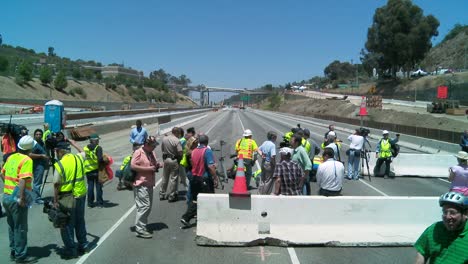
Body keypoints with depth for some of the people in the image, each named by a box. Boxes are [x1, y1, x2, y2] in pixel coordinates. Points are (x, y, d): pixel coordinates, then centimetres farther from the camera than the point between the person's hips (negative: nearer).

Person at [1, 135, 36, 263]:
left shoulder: (11, 157, 7)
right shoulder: (27, 160, -18)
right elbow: (23, 180, -26)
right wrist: (22, 198, -24)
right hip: (17, 199, -8)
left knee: (12, 226, 20)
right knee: (20, 228, 4)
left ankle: (13, 251, 30)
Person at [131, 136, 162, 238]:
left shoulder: (151, 153, 15)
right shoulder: (138, 152, -11)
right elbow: (133, 166, -20)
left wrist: (158, 165, 5)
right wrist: (148, 169, -21)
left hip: (149, 184, 9)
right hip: (141, 184, -9)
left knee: (148, 206, 14)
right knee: (144, 205, -12)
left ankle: (142, 225, 27)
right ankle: (140, 229, -6)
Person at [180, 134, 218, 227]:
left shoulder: (193, 151, 7)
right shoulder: (207, 151, -14)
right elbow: (210, 166, -21)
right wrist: (215, 178, -16)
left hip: (194, 178, 6)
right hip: (205, 179, -6)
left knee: (195, 199, 13)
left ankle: (186, 218, 4)